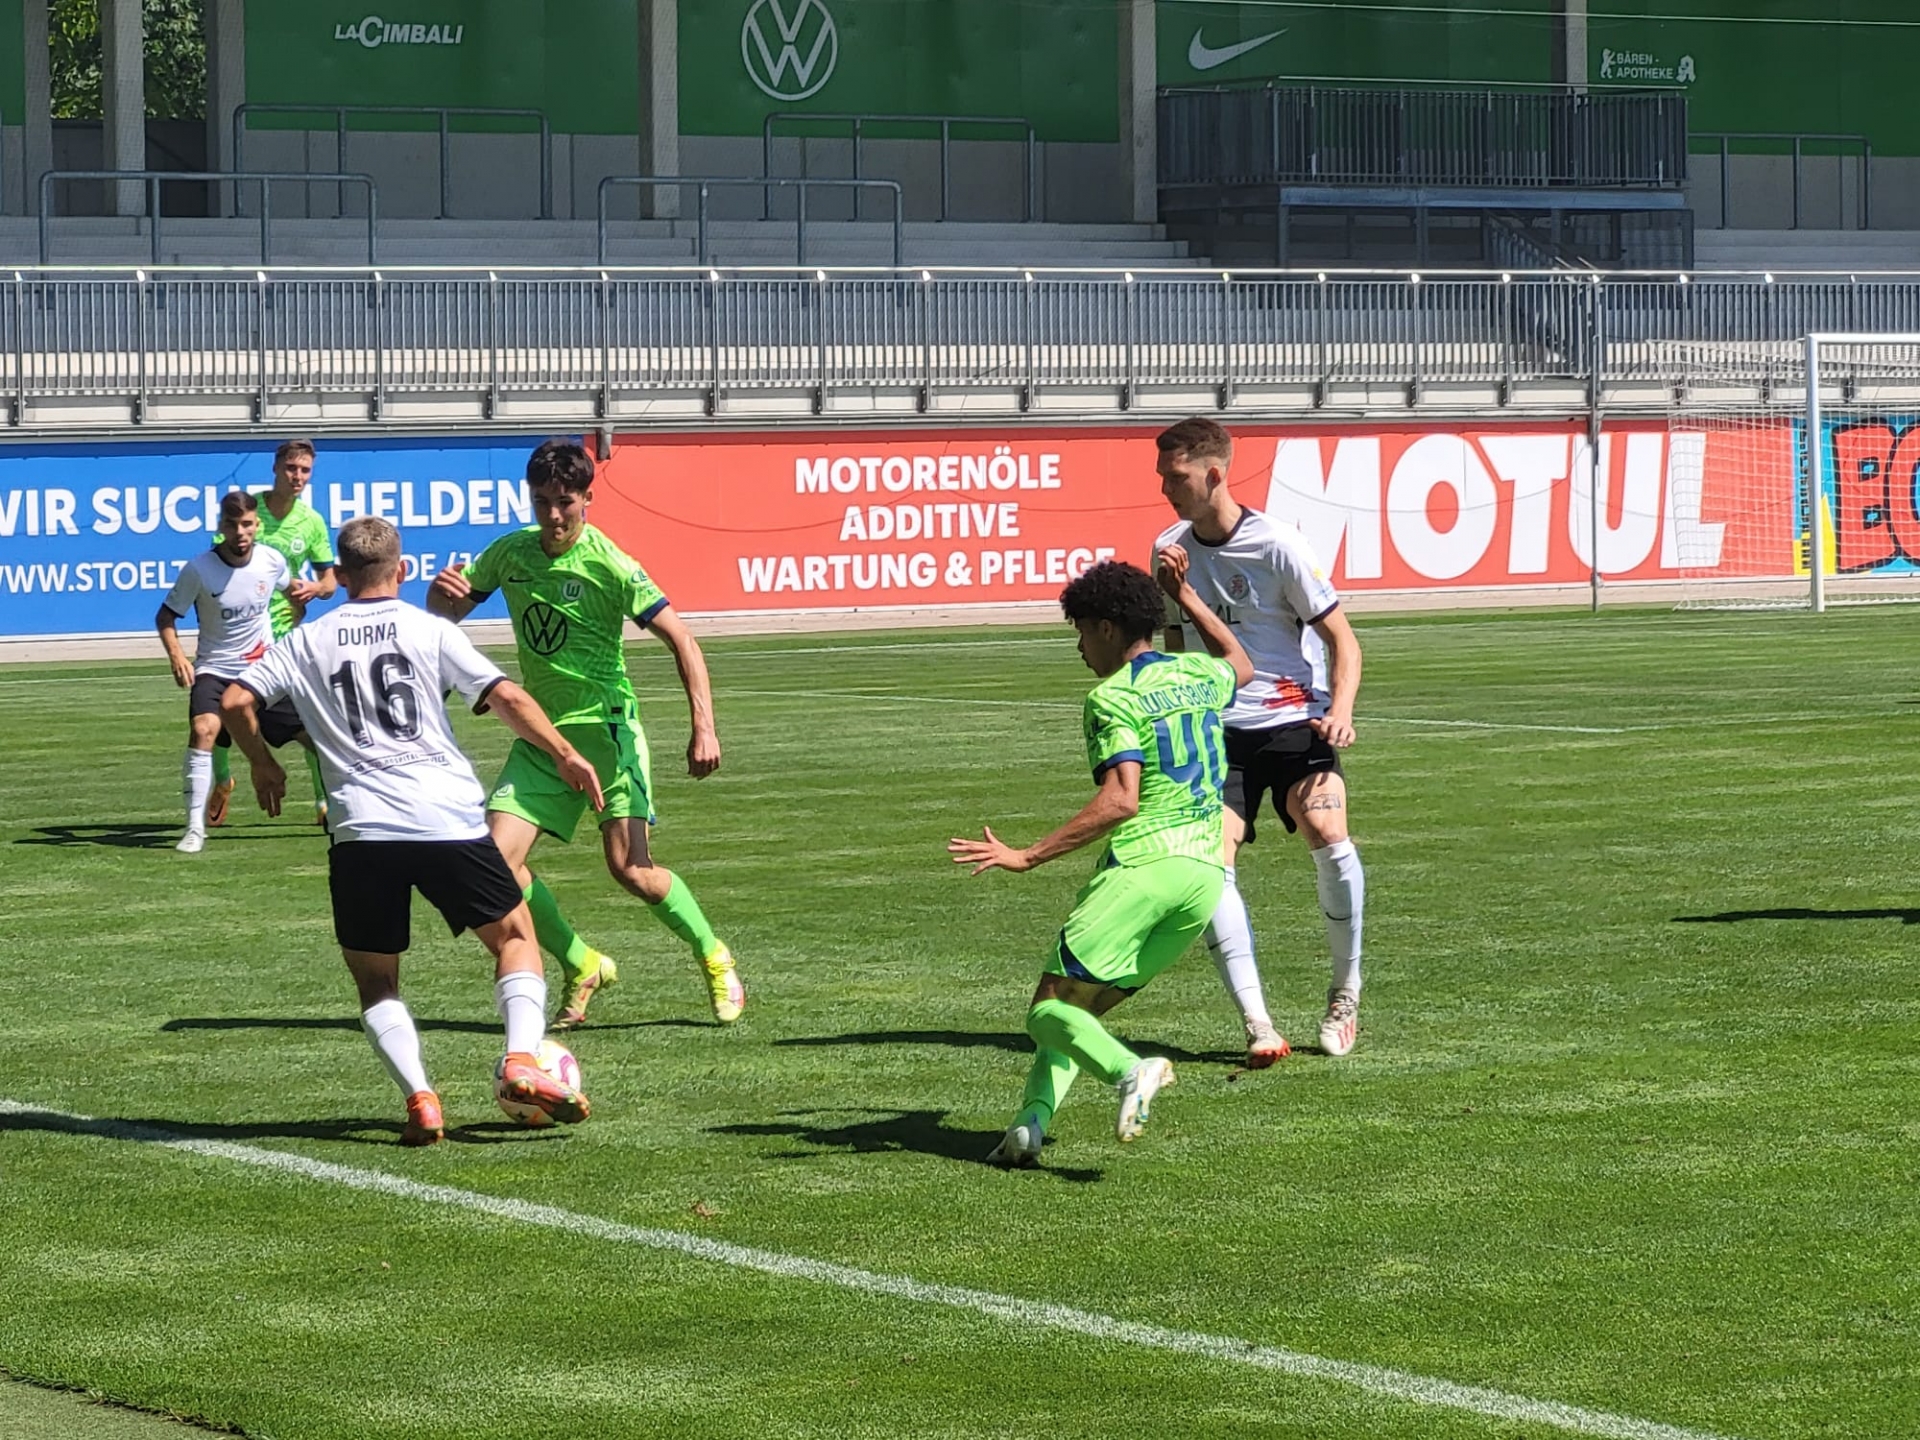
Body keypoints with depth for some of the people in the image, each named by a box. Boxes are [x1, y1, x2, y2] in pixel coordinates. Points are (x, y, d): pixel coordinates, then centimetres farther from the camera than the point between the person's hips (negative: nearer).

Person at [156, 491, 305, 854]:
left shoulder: (272, 561, -7)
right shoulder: (199, 569, -17)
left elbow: (289, 587, 18)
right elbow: (166, 616, -8)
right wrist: (176, 655, -24)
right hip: (214, 670, -3)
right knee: (204, 728, -29)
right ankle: (195, 828, -25)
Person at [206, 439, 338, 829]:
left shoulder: (311, 521, 0)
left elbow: (329, 581, 7)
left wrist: (314, 588, -15)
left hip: (284, 629, 1)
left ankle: (325, 800, 6)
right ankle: (221, 781, 32)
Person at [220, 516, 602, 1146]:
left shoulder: (307, 642, 12)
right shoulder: (431, 631, 6)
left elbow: (235, 701, 6)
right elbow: (507, 697, -2)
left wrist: (262, 765, 22)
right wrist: (564, 754, 7)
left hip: (359, 831, 1)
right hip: (448, 821, -1)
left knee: (375, 977, 15)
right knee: (514, 935, 17)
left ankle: (419, 1098, -6)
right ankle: (522, 1062, -3)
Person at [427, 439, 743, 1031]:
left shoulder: (607, 564, -13)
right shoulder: (510, 553, 4)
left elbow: (680, 638, -14)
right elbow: (450, 610, 16)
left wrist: (704, 727, -24)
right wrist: (442, 590, -11)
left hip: (605, 725, -5)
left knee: (631, 868, -15)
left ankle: (713, 957, 11)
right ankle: (582, 969, 9)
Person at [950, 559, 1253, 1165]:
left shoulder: (1114, 698, -7)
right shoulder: (1199, 676, 14)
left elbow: (1121, 801, -20)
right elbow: (1241, 665, 41)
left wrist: (1027, 856, -21)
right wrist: (1187, 597, 48)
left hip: (1141, 866, -7)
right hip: (1206, 872, 7)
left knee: (1050, 1010, -4)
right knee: (1082, 1008, 13)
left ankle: (1131, 1071, -32)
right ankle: (1031, 1123, -5)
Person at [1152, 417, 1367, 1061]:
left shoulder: (1277, 546, -9)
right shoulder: (1170, 549, 8)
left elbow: (1341, 638, -5)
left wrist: (1340, 712, -18)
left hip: (1297, 722, -4)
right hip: (1219, 730, 4)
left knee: (1326, 833, -26)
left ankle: (1346, 994, -5)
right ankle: (1258, 1024, -17)